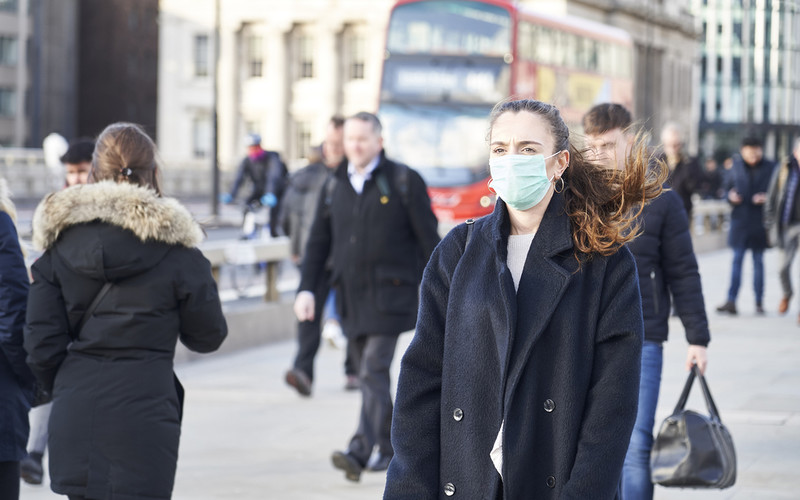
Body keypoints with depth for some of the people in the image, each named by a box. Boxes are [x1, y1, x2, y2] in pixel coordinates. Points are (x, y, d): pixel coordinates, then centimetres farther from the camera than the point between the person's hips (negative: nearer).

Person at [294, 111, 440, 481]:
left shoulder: (404, 182, -2)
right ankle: (389, 448, 23)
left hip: (390, 294, -5)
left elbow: (428, 239, -1)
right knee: (370, 376, 10)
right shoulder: (334, 186, 11)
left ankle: (360, 451, -20)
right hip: (350, 295, 5)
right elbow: (318, 242, 13)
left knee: (374, 371, -14)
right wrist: (306, 288, 3)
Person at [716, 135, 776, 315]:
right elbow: (728, 187, 13)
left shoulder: (770, 168, -1)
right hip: (740, 220, 1)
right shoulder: (737, 166, 6)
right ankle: (731, 301, -6)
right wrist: (731, 196, -8)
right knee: (737, 260, -2)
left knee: (758, 261, 6)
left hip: (759, 221, -1)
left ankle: (759, 302, 14)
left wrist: (767, 198, -16)